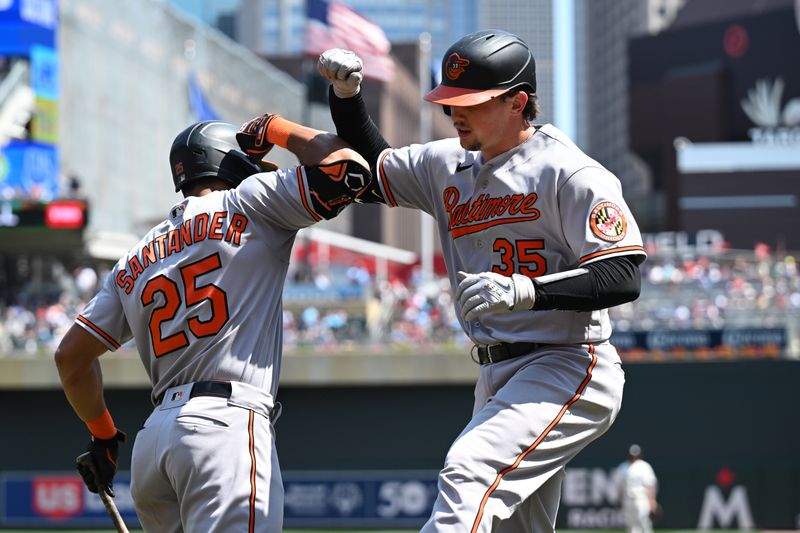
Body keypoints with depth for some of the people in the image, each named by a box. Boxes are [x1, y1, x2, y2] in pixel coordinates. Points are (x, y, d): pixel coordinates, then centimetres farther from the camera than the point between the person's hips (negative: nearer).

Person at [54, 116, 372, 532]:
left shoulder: (135, 262, 23)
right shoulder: (249, 205, 7)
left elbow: (70, 355, 23)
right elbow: (347, 168, 0)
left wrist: (102, 435, 35)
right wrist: (276, 129, 16)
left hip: (152, 437, 7)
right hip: (227, 422, -7)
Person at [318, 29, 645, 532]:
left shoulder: (570, 172, -13)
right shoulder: (447, 165, 10)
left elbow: (624, 279, -20)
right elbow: (371, 174, 25)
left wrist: (521, 291, -32)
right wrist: (346, 94, 8)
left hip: (569, 371, -9)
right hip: (497, 377, 9)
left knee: (469, 472, -29)